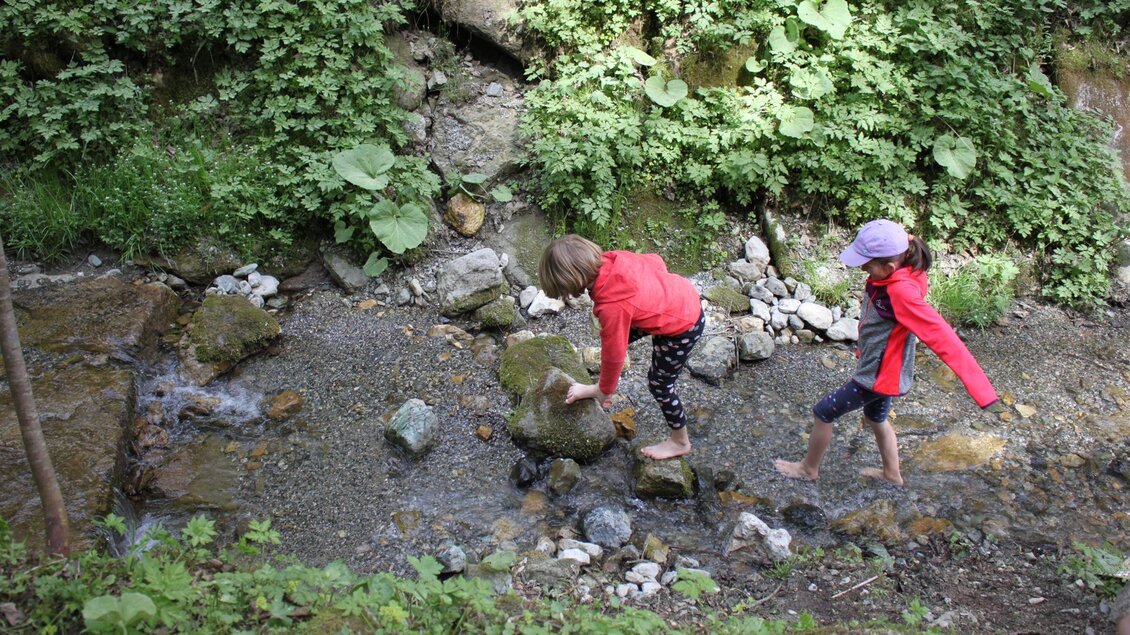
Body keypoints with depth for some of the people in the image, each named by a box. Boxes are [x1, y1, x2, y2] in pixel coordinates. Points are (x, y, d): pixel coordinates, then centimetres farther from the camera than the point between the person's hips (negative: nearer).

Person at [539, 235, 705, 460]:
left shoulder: (611, 306, -32)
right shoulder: (612, 259, -16)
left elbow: (614, 353, -18)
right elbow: (656, 260, -1)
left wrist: (605, 392, 0)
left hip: (682, 329, -8)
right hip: (684, 293, 8)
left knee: (659, 384, 12)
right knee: (618, 334, 17)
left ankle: (680, 442, 32)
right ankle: (604, 386, 33)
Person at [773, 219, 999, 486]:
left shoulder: (903, 293, -34)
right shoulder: (888, 276, -10)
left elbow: (941, 336, -37)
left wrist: (979, 387, -39)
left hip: (880, 375, -9)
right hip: (878, 367, 9)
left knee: (823, 414, 7)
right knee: (876, 419, 30)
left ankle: (809, 468, 30)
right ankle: (892, 473, 50)